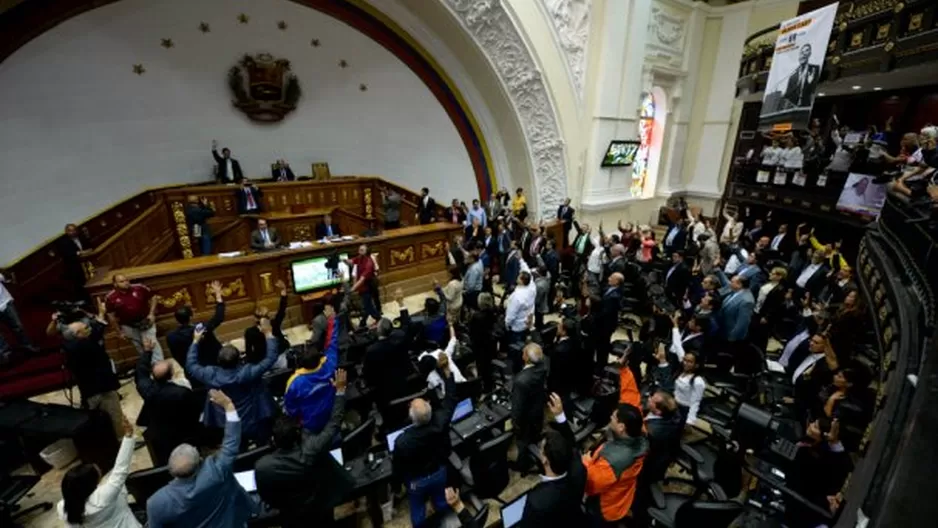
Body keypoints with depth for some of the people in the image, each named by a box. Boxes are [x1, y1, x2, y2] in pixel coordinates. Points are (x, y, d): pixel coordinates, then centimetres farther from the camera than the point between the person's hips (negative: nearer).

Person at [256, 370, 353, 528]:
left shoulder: (262, 466, -32)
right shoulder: (312, 449, -36)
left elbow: (266, 499, -14)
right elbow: (334, 424, -24)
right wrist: (340, 390, -17)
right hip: (322, 511, 0)